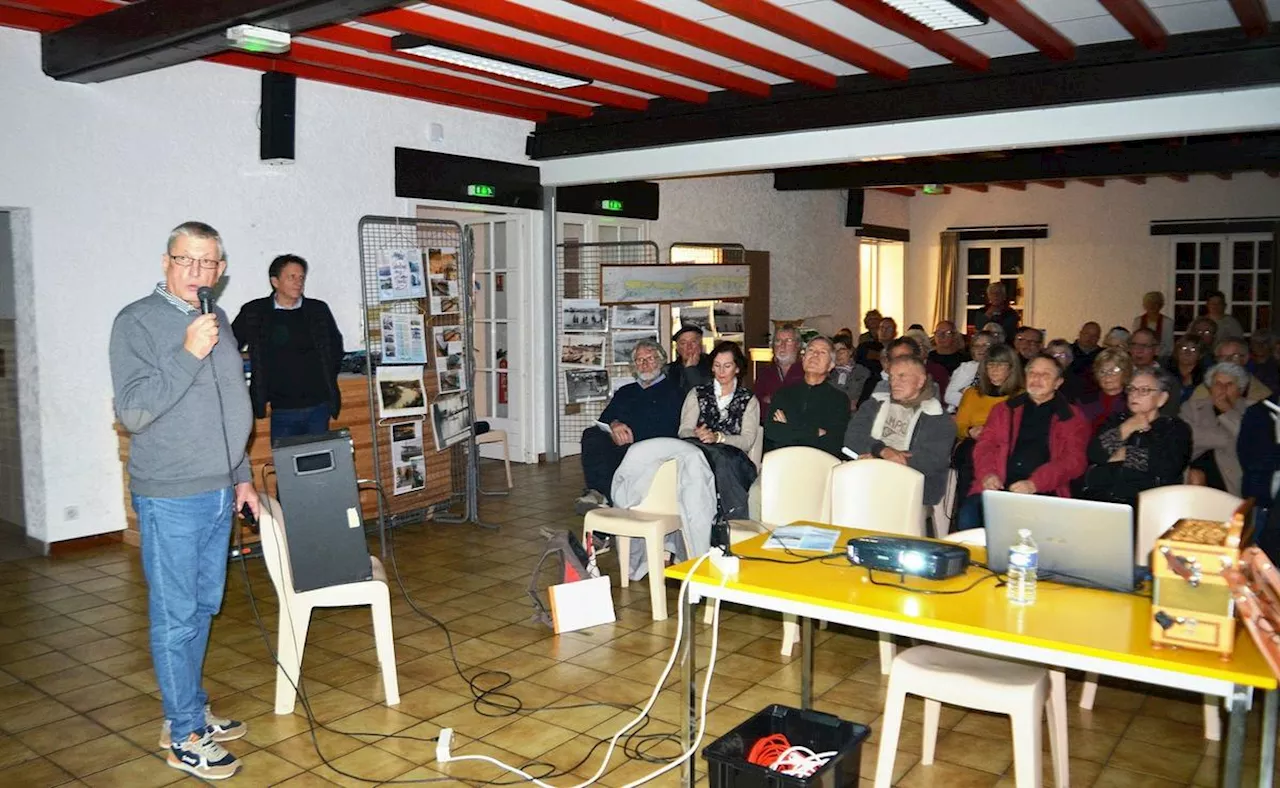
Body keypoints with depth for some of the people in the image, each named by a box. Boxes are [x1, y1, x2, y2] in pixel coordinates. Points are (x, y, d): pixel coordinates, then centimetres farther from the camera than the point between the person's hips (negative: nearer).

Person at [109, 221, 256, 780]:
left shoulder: (216, 319, 12)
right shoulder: (137, 321, -9)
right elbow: (132, 411, -17)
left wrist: (241, 477, 20)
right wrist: (187, 355, -24)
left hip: (218, 494, 7)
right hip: (170, 499, -7)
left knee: (203, 608, 16)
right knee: (176, 617, 1)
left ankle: (191, 711, 30)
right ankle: (184, 736, 13)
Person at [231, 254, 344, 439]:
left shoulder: (318, 310, 5)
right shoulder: (254, 313, 0)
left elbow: (336, 346, 18)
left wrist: (328, 380, 10)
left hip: (319, 405, 2)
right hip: (282, 411, -1)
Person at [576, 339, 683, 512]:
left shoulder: (672, 390, 14)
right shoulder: (625, 392, 32)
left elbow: (668, 427, -1)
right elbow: (604, 418, 18)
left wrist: (628, 435, -12)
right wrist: (614, 424, -8)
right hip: (618, 444, 5)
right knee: (592, 434, -28)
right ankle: (600, 493, -43)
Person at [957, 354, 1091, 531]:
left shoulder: (1072, 417, 14)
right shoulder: (1005, 409, 22)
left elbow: (1073, 460, 2)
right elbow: (986, 444, 15)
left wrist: (1034, 483, -15)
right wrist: (987, 474, -8)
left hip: (1043, 491, -2)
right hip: (997, 487, 2)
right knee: (967, 518, -26)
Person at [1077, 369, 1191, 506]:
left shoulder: (1176, 428, 12)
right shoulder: (1116, 420, 21)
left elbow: (1169, 466, -9)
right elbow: (1093, 455, 3)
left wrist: (1124, 455, 2)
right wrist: (1126, 429, 0)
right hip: (1099, 498, 2)